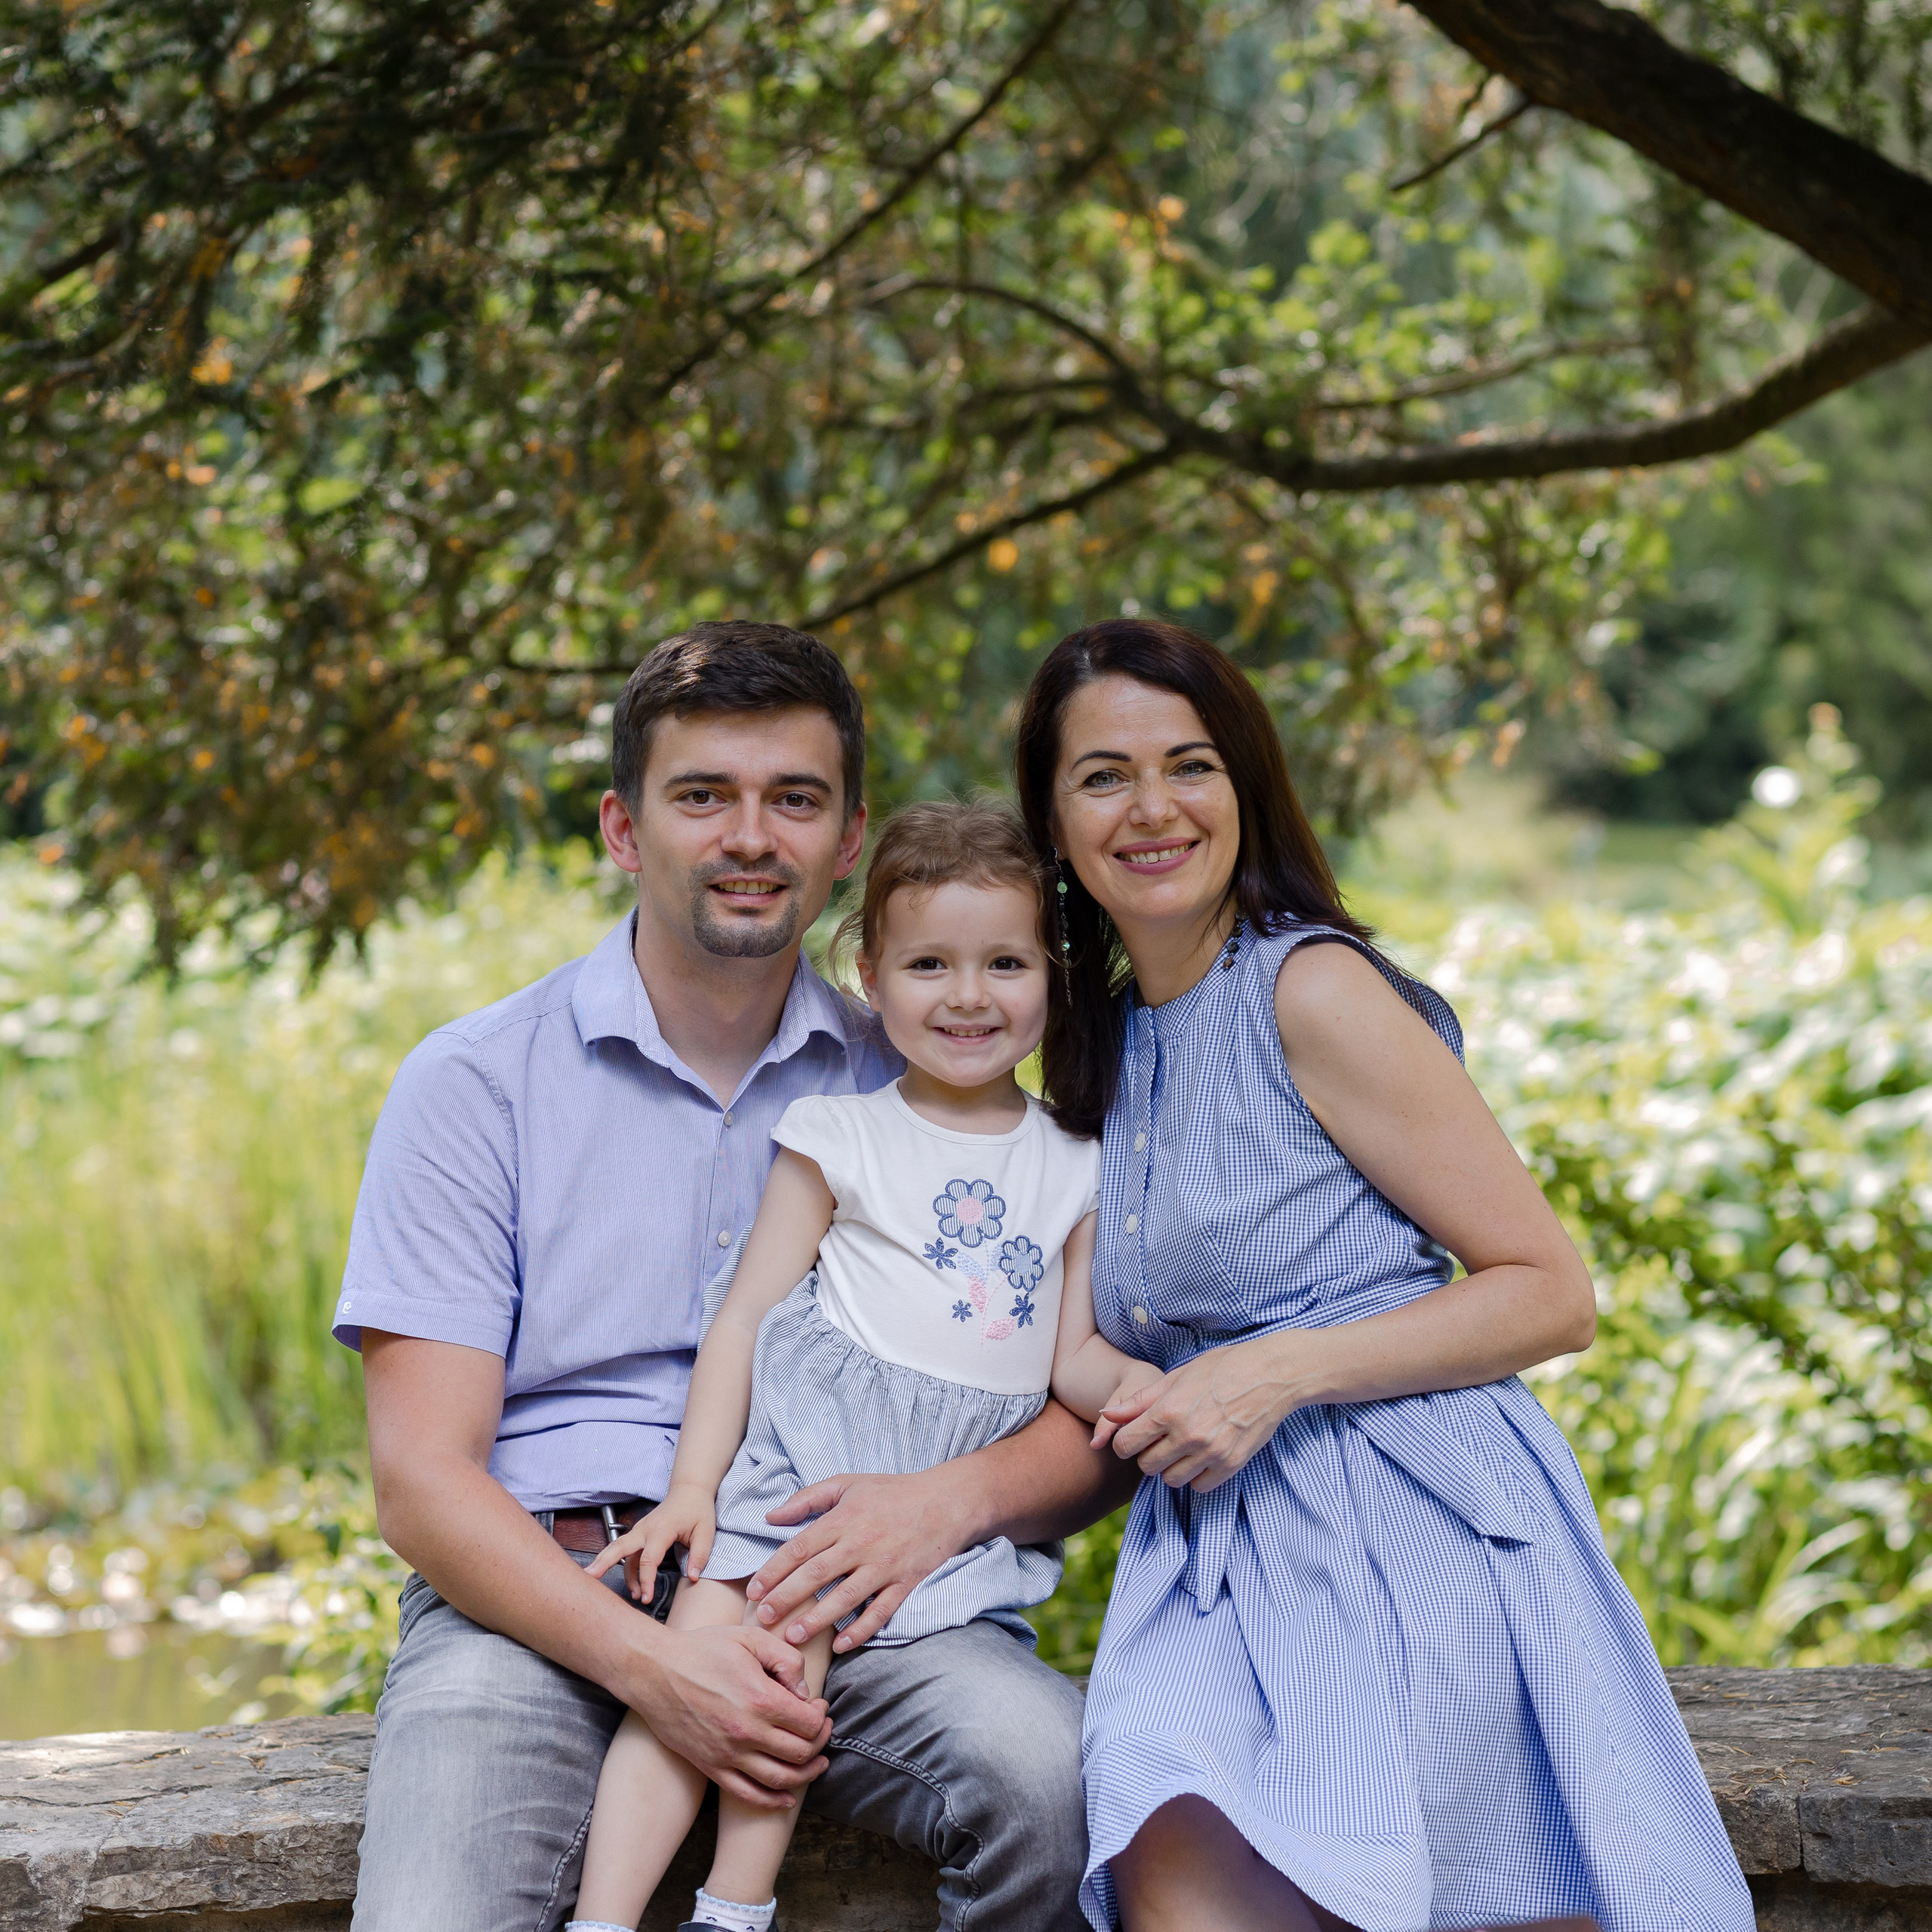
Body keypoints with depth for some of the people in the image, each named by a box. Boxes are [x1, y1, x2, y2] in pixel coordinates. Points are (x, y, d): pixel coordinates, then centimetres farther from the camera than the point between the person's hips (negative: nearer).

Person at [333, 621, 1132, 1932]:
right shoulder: (478, 1084, 6)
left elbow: (1095, 1431, 12)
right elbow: (423, 1479, -2)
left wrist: (959, 1495, -12)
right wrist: (650, 1662, -18)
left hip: (817, 1591, 3)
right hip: (537, 1600, -2)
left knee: (1045, 1762, -28)